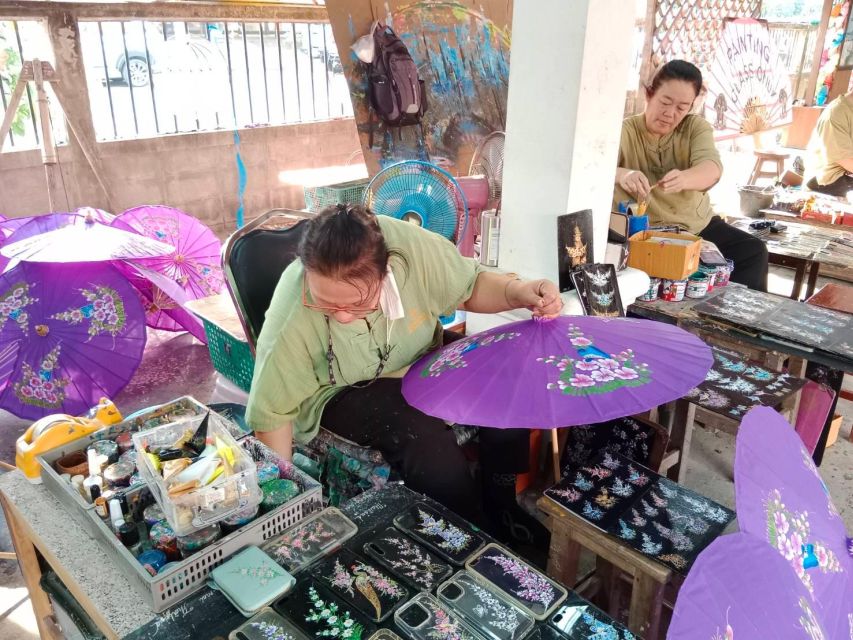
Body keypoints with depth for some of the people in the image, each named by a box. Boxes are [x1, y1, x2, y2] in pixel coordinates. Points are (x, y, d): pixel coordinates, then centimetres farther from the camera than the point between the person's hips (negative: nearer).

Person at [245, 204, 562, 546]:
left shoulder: (413, 247, -27)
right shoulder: (290, 318, -30)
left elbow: (470, 287, -6)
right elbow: (272, 412, -16)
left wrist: (517, 291, -24)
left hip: (423, 362, 4)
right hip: (343, 392, -3)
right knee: (426, 437, -31)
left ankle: (500, 507, 6)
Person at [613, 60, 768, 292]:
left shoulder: (696, 126, 0)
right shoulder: (624, 131, -9)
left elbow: (712, 168, -20)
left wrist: (683, 178, -45)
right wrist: (621, 174, -52)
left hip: (699, 226, 4)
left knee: (753, 251, -11)